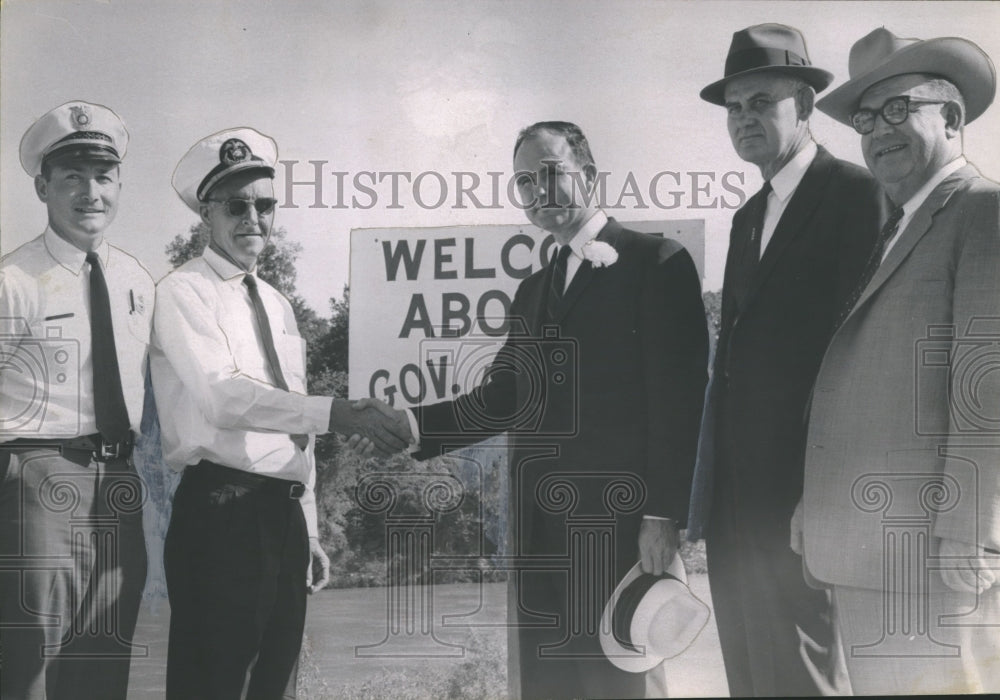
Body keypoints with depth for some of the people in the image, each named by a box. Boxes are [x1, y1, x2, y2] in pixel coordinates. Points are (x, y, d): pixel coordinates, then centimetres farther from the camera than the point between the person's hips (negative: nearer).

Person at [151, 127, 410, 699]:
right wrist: (337, 413, -29)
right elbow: (224, 396, -21)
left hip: (285, 511, 7)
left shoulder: (279, 305, 18)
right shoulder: (183, 292, -5)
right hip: (220, 510, -7)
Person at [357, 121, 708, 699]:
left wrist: (664, 515, -14)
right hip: (540, 522, 6)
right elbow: (501, 400, 12)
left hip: (616, 520, -6)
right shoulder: (532, 291, 19)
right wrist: (414, 425, -2)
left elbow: (678, 400, -9)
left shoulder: (656, 263, -3)